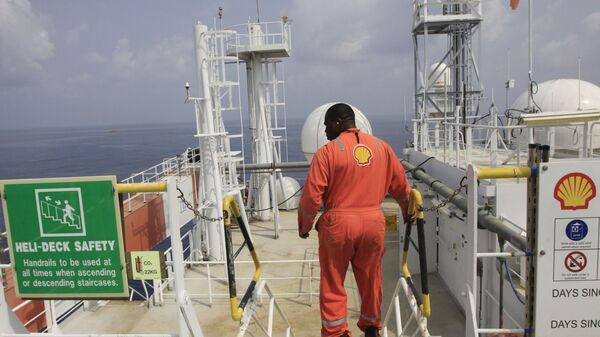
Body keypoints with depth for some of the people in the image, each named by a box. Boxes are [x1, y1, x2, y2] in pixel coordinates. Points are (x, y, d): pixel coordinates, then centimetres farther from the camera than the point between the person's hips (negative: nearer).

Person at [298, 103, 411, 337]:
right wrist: (408, 213, 29)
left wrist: (304, 227, 4)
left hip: (338, 223, -4)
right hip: (374, 222, 5)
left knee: (333, 283, 10)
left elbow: (312, 195, -11)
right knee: (370, 280, 19)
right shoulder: (382, 147, 5)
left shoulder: (327, 151, -9)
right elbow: (401, 185, 12)